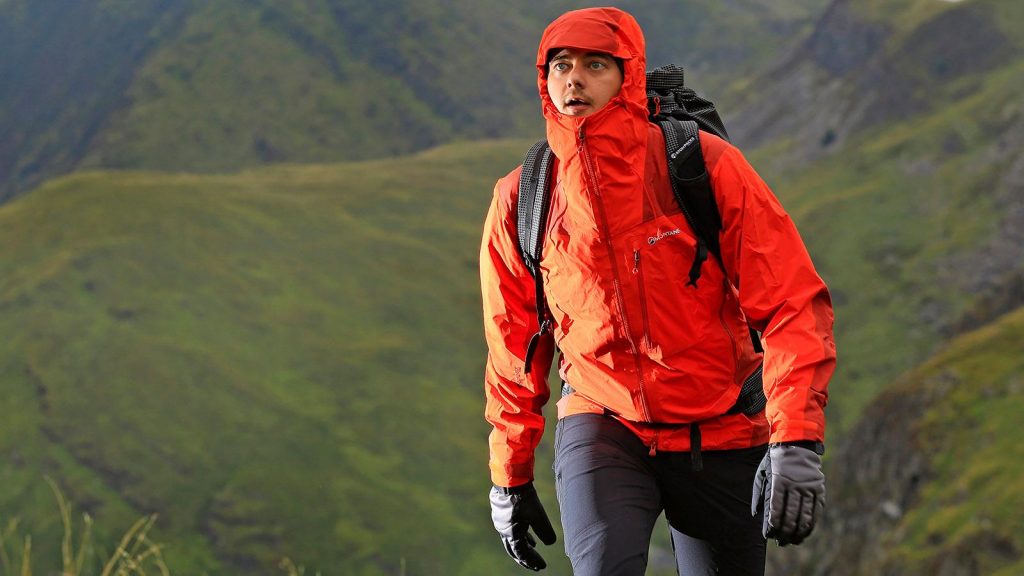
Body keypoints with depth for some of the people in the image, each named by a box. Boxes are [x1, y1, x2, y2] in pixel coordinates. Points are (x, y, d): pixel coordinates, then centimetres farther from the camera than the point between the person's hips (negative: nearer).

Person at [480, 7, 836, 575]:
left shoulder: (707, 165, -11)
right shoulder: (520, 201, -3)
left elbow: (792, 303, -12)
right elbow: (513, 349, 11)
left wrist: (796, 441, -22)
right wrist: (509, 476, 14)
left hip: (720, 436, 0)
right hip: (602, 429, 0)